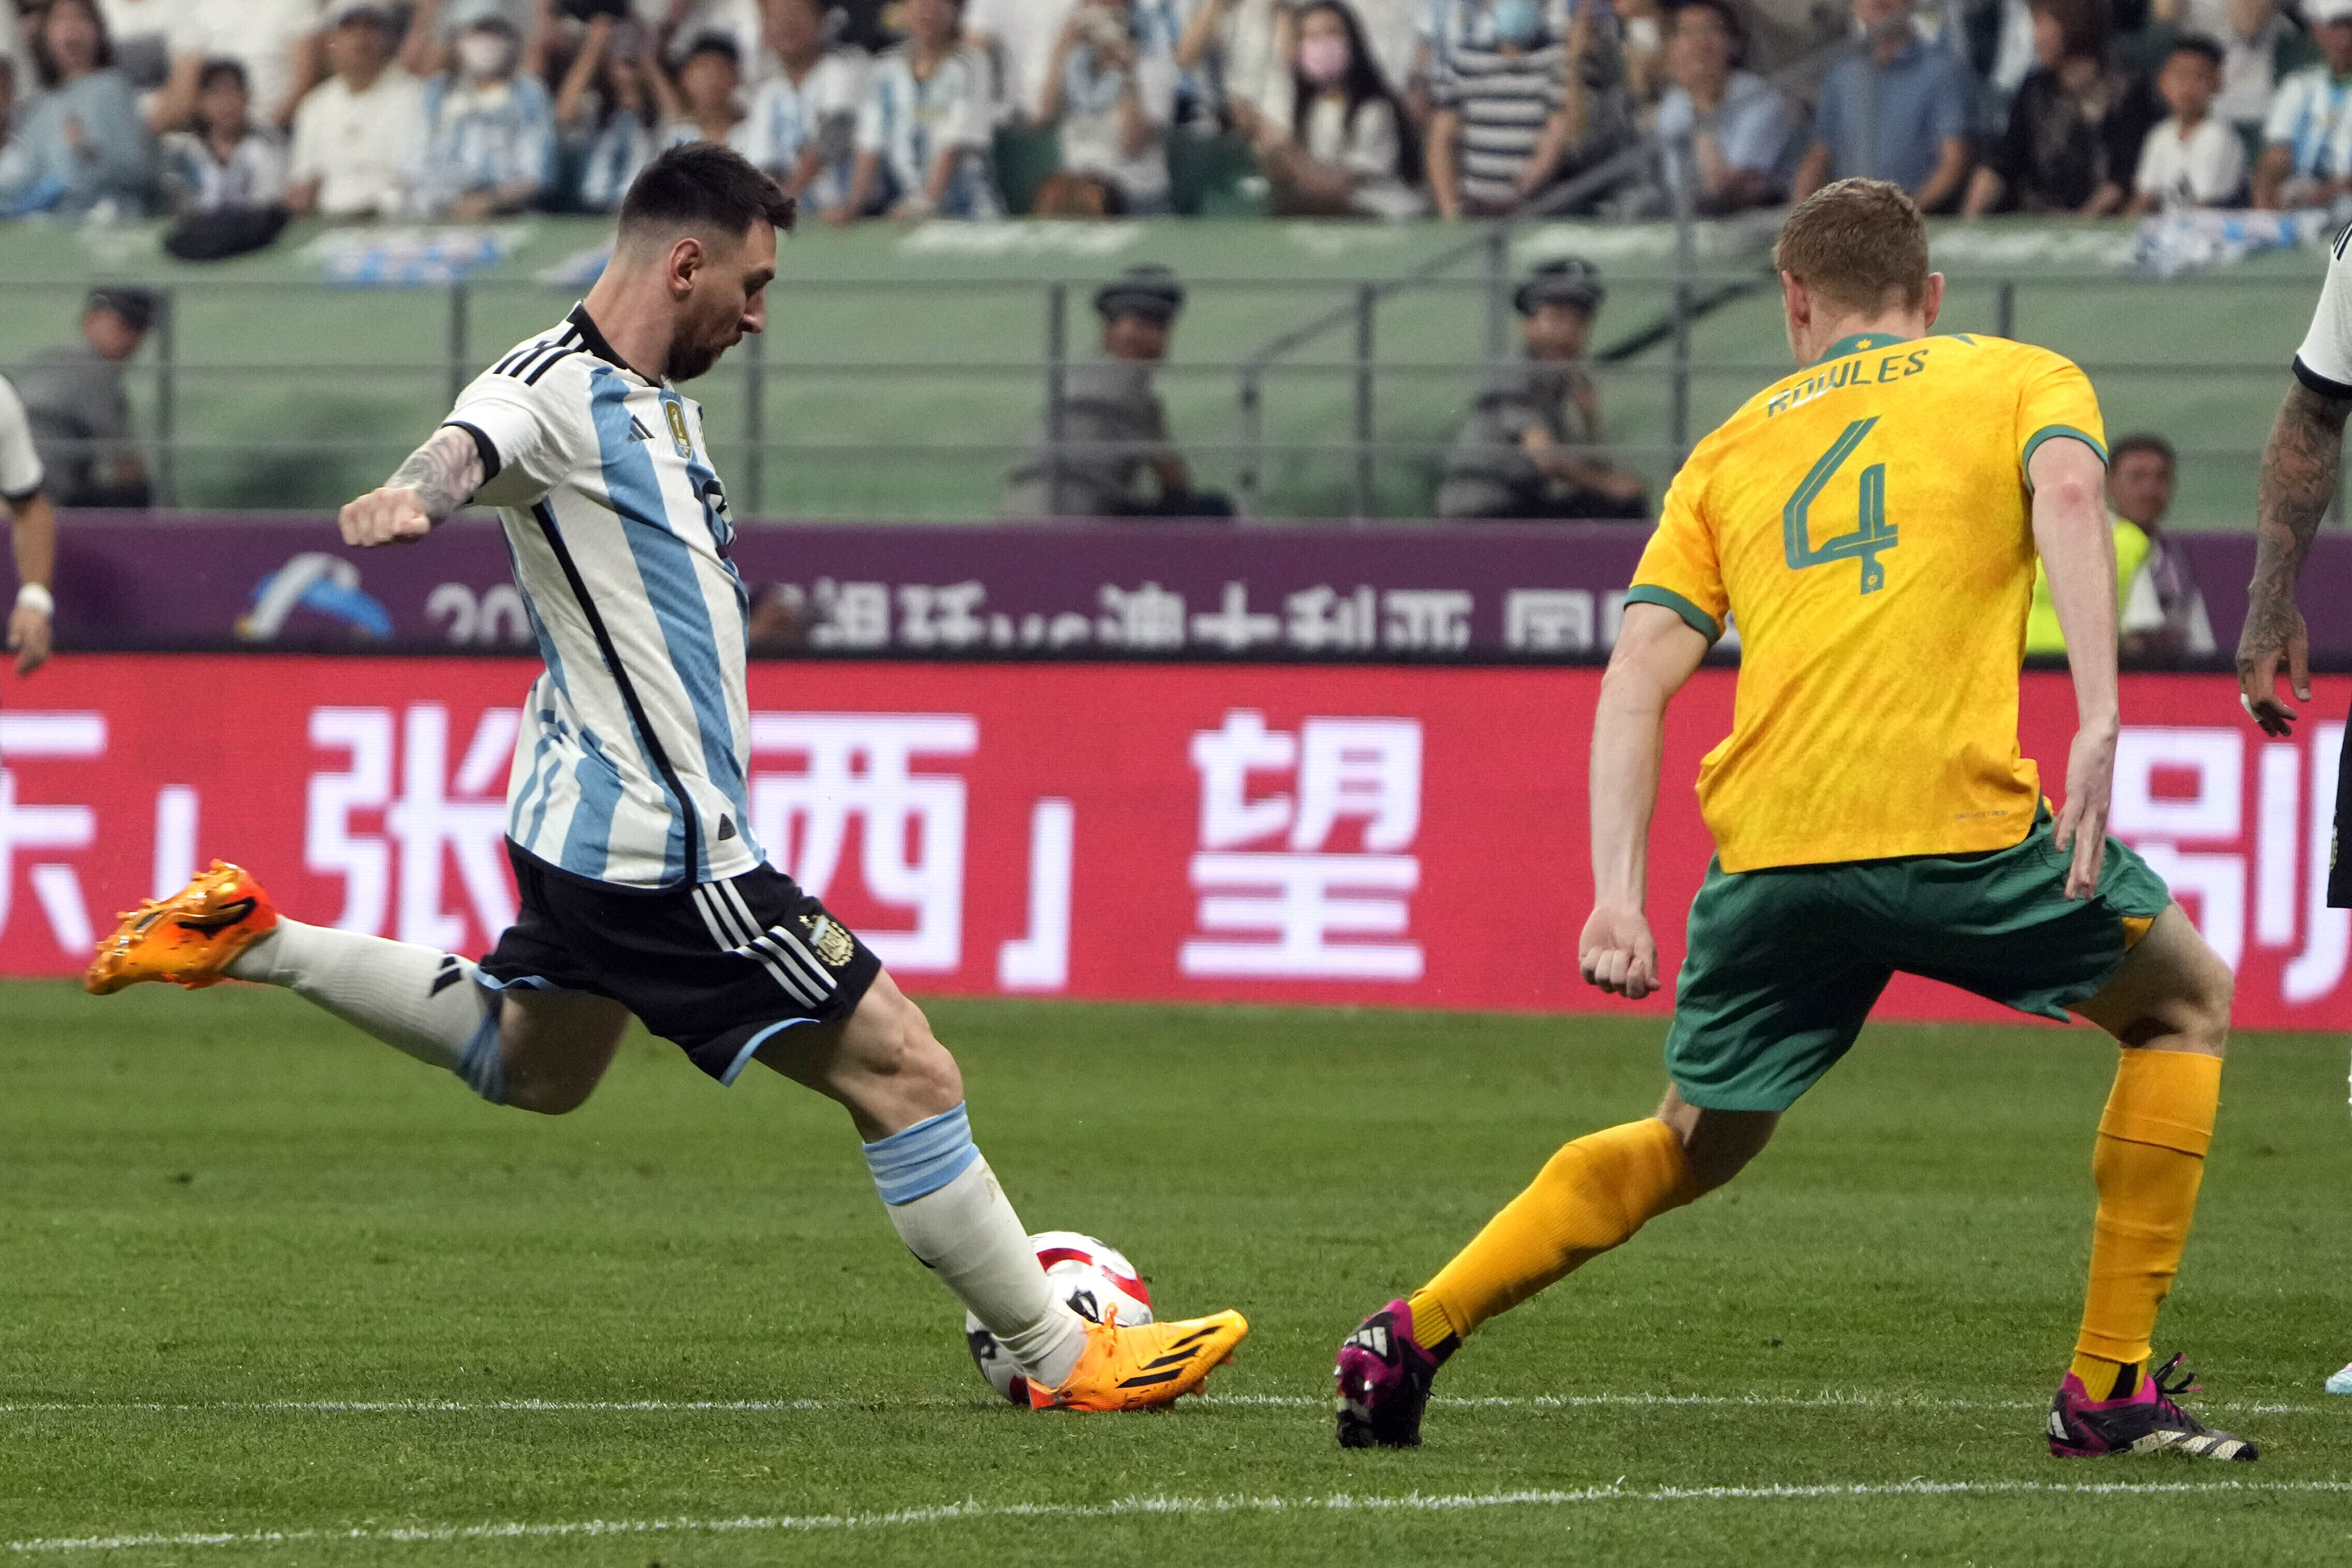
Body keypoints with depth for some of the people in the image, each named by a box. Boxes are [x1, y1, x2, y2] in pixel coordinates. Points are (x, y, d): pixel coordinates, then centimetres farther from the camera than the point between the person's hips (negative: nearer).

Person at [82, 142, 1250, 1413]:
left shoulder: (655, 401, 11)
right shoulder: (556, 391, -18)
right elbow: (470, 448, -40)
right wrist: (411, 497, -61)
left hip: (595, 829, 11)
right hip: (662, 852, -11)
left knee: (526, 1068, 32)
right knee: (905, 1074, -6)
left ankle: (255, 945, 30)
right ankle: (1060, 1356, 2)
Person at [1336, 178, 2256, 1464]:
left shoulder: (1733, 449, 25)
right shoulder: (2021, 380, 17)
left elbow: (1639, 672, 11)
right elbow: (2066, 493, -7)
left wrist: (1616, 892, 4)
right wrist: (2097, 722, -16)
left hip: (1768, 850, 4)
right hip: (1959, 816, -4)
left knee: (1692, 1147, 26)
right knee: (2186, 1004, 22)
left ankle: (1413, 1336, 14)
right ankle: (2108, 1388, 14)